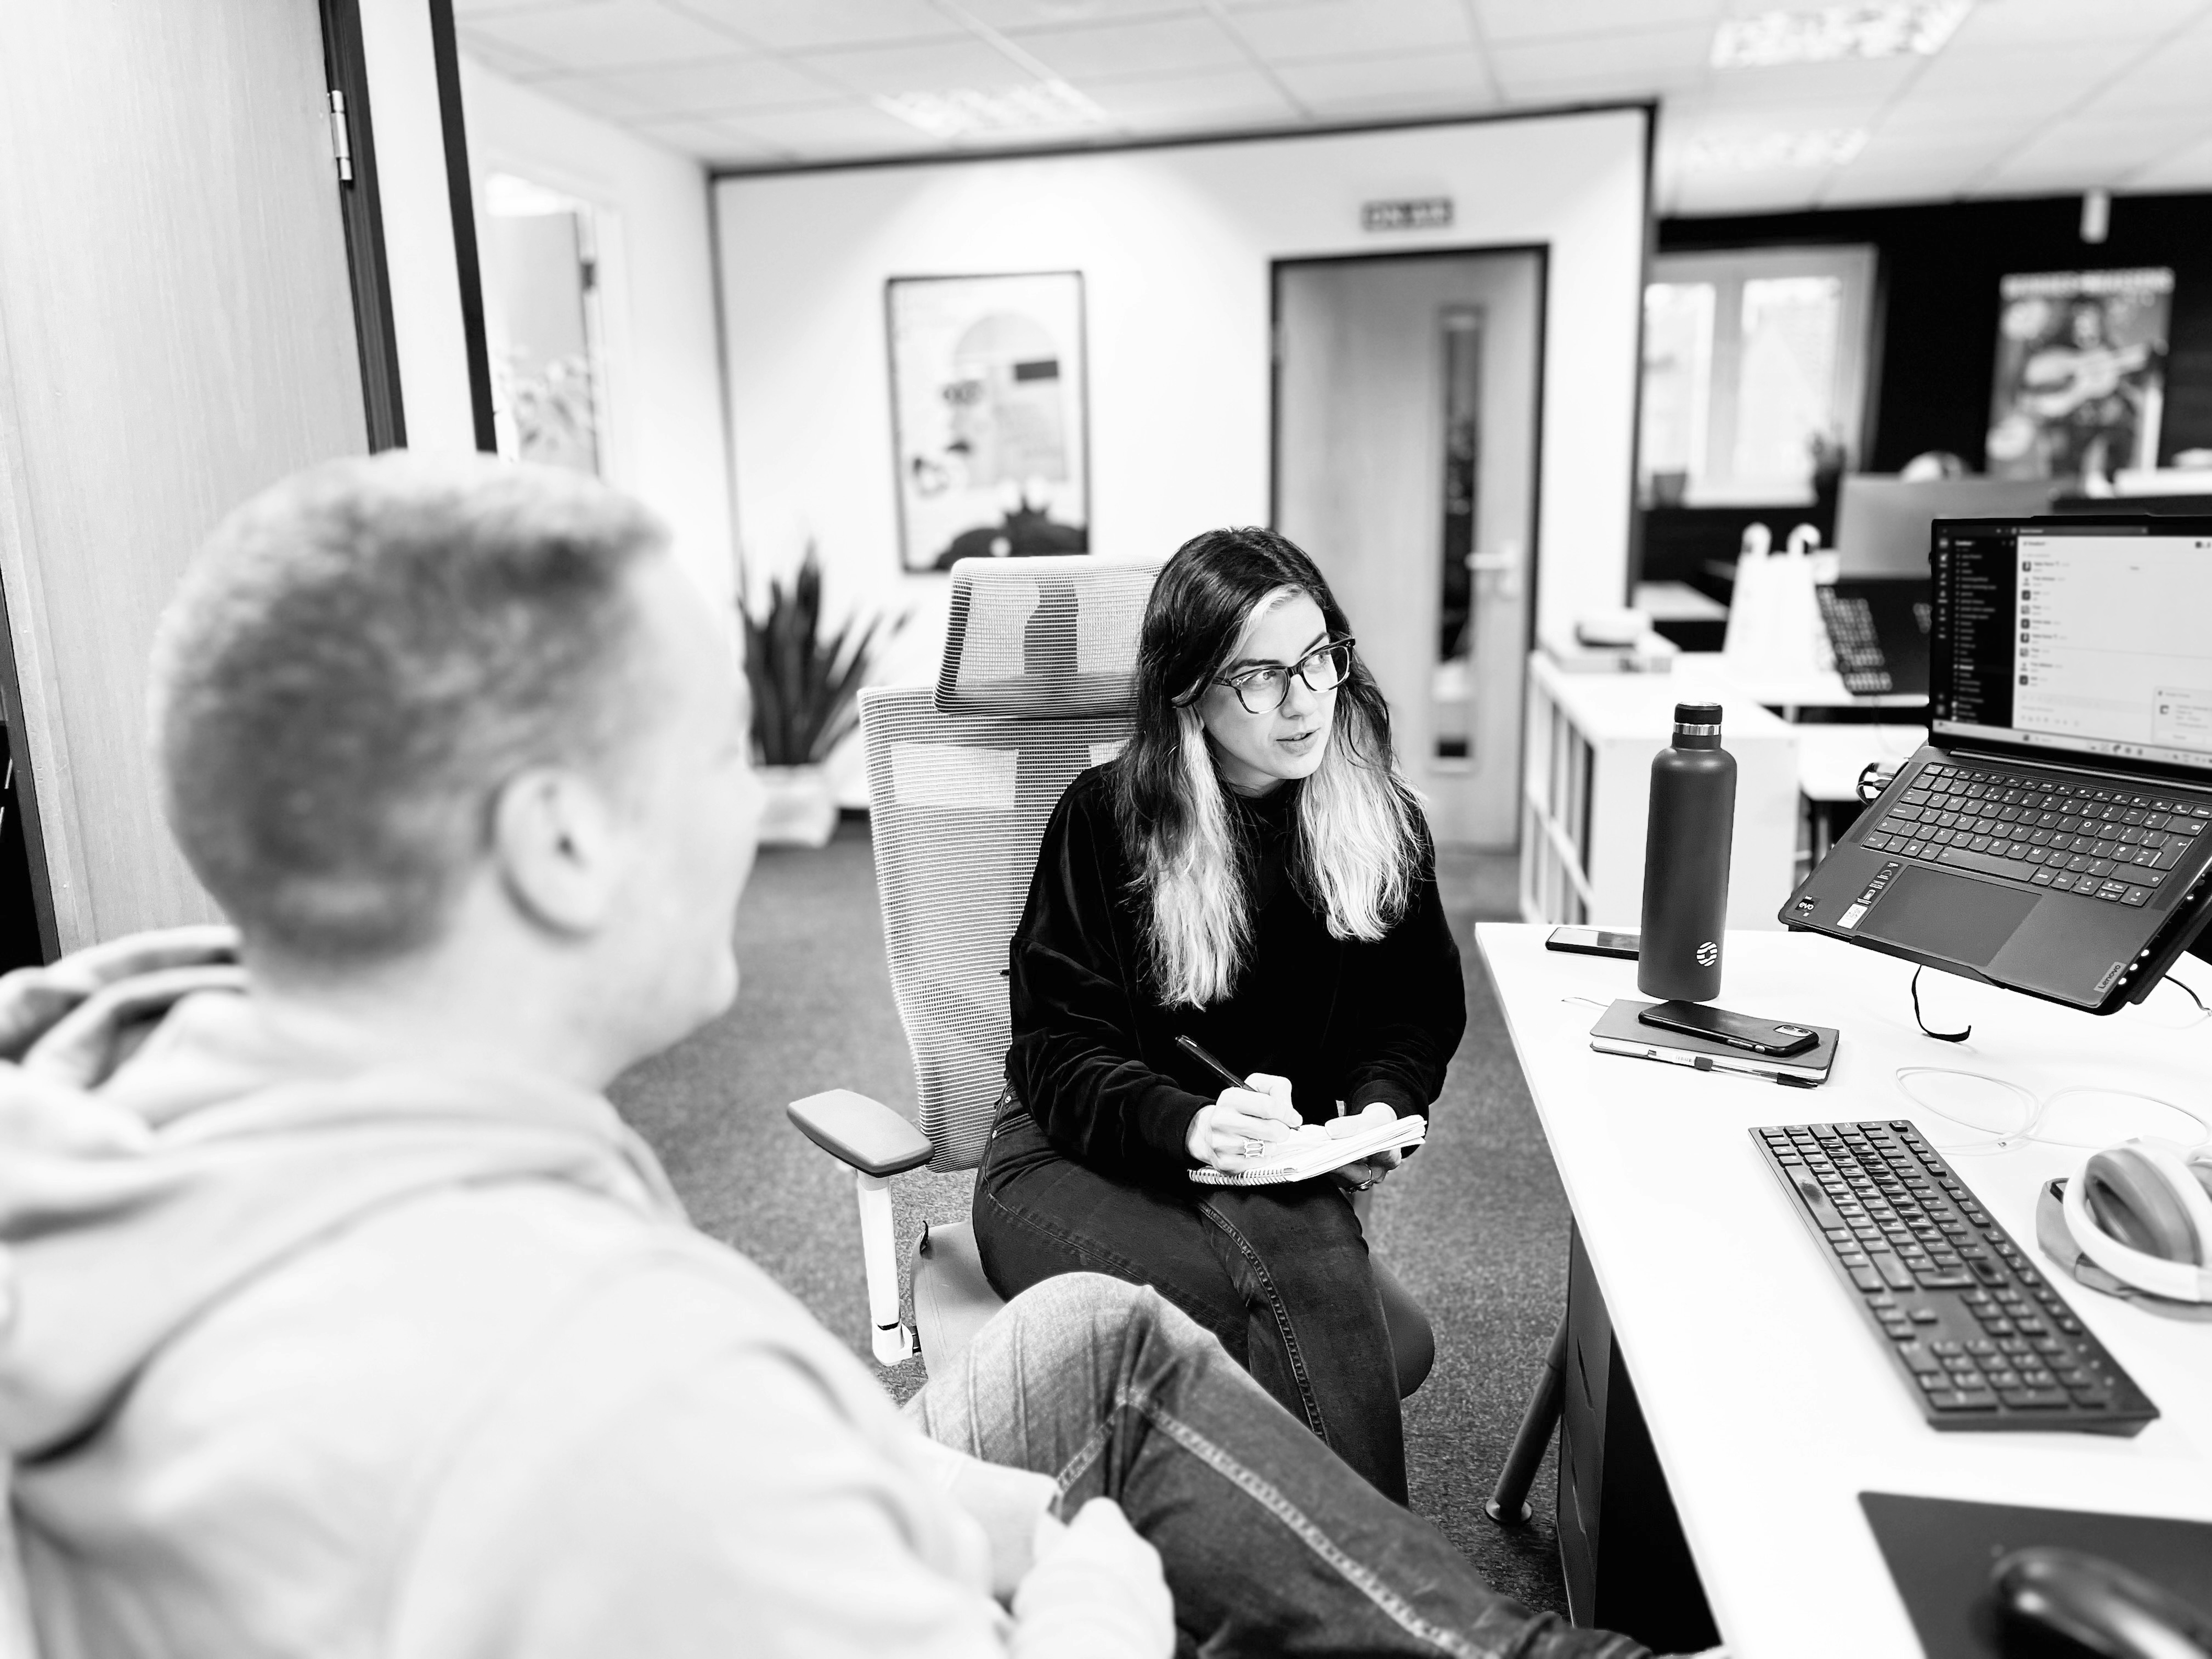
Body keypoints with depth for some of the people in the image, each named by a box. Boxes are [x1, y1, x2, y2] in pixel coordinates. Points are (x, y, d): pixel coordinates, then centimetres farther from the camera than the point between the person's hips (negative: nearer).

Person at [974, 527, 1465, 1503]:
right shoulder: (1105, 819, -5)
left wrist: (1378, 1106, -5)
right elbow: (1059, 1052, -4)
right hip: (1073, 1156, -2)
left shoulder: (1382, 822, 6)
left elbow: (1421, 1011, 18)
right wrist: (1189, 1126, -24)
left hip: (1286, 1169, 3)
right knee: (1289, 1293, -34)